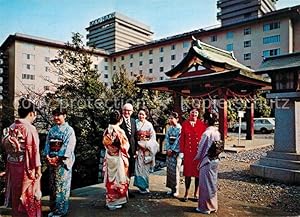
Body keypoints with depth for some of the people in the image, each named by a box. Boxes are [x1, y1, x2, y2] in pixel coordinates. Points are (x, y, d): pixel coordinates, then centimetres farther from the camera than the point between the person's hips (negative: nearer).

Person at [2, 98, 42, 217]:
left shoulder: (11, 128, 2)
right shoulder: (29, 128, -19)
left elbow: (7, 148, 8)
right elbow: (34, 150, -17)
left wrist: (11, 165, 16)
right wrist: (38, 168, -9)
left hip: (12, 167, 7)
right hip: (26, 168, -7)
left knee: (16, 195, 20)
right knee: (29, 195, 8)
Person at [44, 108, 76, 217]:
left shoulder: (69, 130, -7)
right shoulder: (52, 130, 11)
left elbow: (68, 147, -14)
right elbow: (47, 144, 9)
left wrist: (57, 158, -15)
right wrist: (47, 156, -6)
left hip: (63, 162, -6)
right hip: (51, 161, 6)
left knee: (61, 186, 1)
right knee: (52, 185, 13)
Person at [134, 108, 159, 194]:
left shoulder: (149, 125, 3)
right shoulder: (135, 123, 2)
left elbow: (153, 137, 3)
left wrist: (147, 145, -7)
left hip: (146, 148, 0)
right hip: (138, 147, 0)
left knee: (145, 166, 4)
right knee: (139, 166, -1)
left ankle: (145, 186, 16)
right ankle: (142, 186, 11)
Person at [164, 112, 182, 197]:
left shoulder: (180, 128, -8)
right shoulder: (169, 128, 10)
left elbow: (178, 140, -12)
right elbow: (167, 139, 7)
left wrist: (172, 150, -11)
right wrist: (168, 149, -4)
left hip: (177, 151, -6)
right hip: (170, 151, 6)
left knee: (176, 170, -4)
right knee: (169, 169, 7)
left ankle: (176, 189, 6)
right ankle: (172, 188, 18)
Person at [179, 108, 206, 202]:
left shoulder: (202, 124, 1)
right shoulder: (185, 124, 3)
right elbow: (182, 138, 3)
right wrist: (182, 151, -1)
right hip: (188, 152, 0)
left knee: (198, 173, 8)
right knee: (188, 173, 7)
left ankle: (196, 193, 23)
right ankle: (186, 193, 21)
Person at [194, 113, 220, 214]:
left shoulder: (207, 133, -18)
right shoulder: (217, 132, 3)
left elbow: (201, 148, -10)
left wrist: (197, 158, 4)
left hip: (207, 161, -7)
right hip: (215, 160, 7)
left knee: (205, 184, 4)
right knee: (212, 183, 16)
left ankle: (205, 207, 14)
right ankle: (213, 206, 28)